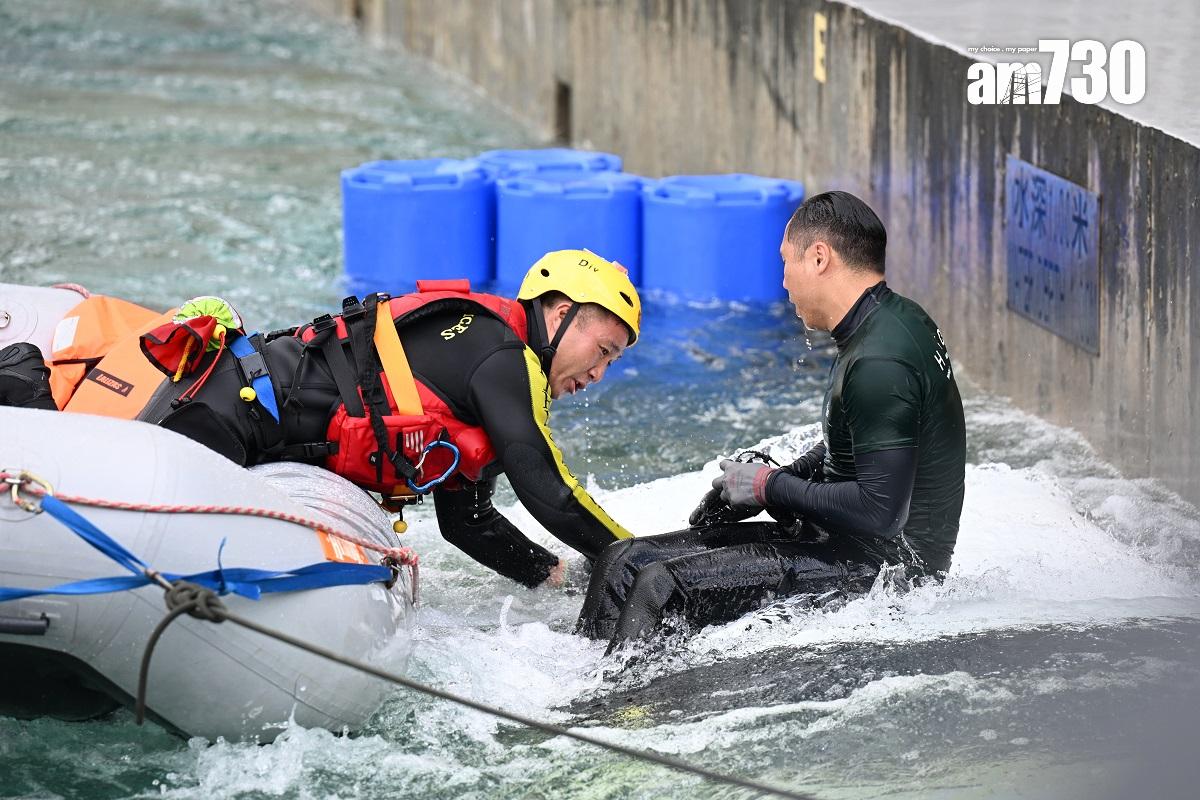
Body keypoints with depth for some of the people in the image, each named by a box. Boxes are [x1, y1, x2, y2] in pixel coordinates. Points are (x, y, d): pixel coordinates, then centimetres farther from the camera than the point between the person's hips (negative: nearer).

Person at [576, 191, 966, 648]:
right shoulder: (893, 323, 10)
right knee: (624, 563, 5)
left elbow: (880, 512, -26)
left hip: (885, 568, -11)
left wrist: (770, 487, -12)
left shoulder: (879, 363, -23)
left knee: (662, 586, -22)